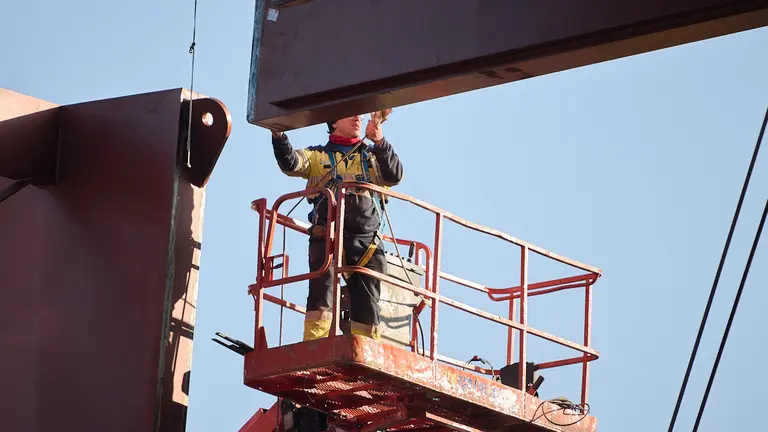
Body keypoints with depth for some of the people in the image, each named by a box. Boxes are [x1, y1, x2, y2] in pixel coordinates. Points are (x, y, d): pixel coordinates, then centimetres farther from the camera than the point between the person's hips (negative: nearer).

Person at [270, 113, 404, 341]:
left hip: (367, 242, 2)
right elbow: (290, 164, 1)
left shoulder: (372, 157, 25)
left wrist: (380, 143, -9)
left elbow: (394, 176, 5)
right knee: (322, 296, -17)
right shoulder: (318, 156, 20)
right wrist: (279, 135, -17)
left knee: (367, 308, -2)